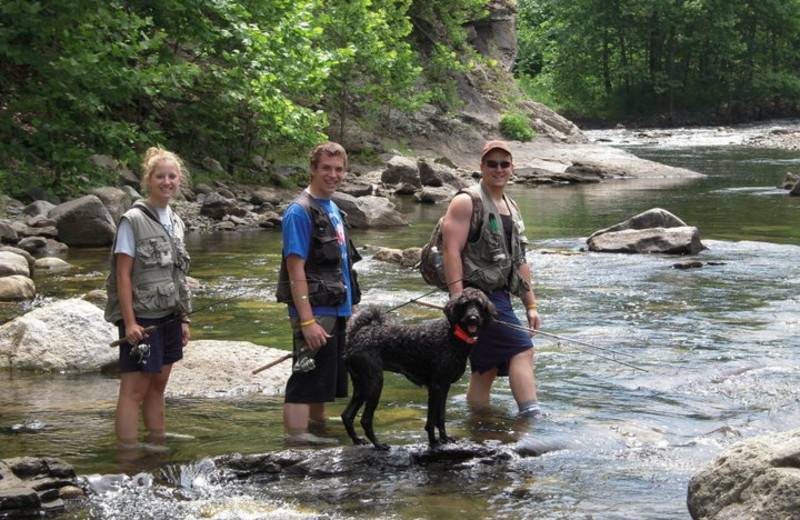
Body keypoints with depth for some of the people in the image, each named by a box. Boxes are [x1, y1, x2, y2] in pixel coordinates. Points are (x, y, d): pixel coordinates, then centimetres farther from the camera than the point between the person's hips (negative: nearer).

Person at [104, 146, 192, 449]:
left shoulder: (175, 222, 12)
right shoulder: (133, 220, -10)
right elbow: (123, 275, -12)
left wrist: (183, 319, 14)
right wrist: (129, 322, -17)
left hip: (168, 318, 7)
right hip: (142, 319, -7)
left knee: (158, 384, 13)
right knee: (134, 389, -5)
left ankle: (158, 445, 21)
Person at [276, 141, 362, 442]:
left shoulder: (333, 210, 16)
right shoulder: (300, 211, -12)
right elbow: (295, 268, -17)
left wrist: (351, 308, 18)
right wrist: (307, 321, -22)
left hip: (337, 314, 9)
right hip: (314, 313, -9)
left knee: (325, 384, 15)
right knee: (305, 385, -7)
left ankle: (317, 430, 25)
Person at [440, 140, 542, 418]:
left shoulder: (511, 207, 20)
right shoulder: (467, 202, -7)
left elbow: (519, 261, 23)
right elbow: (451, 250, -16)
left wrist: (531, 304, 18)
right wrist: (458, 301, -24)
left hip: (499, 295, 9)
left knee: (487, 369, 9)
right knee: (522, 350, -17)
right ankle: (532, 416, -22)